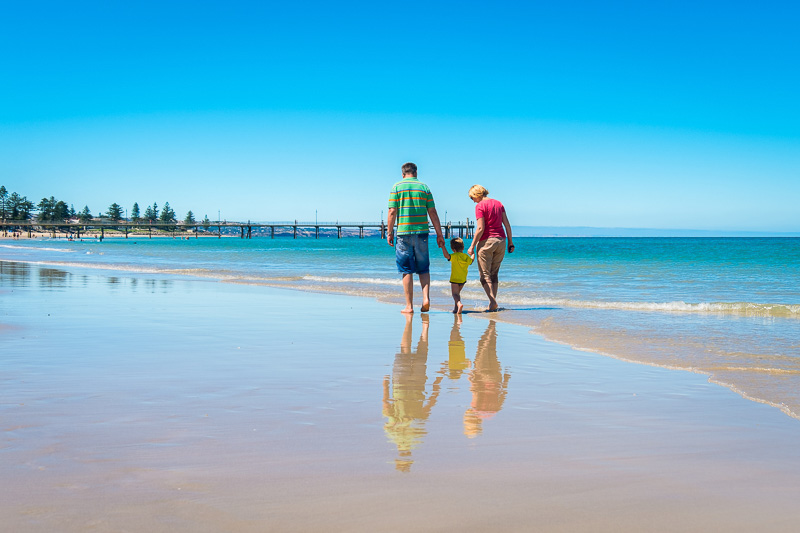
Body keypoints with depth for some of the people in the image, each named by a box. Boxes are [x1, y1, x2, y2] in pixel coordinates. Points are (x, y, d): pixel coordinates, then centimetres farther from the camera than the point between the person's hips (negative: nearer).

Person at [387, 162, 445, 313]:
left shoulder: (397, 187, 2)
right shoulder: (424, 187, 7)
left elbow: (392, 212, -4)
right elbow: (433, 213, 5)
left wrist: (389, 233, 2)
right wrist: (439, 234, 8)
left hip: (403, 233, -1)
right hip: (421, 232, 2)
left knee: (407, 271, 3)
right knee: (423, 269, 12)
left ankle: (409, 305, 3)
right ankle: (426, 298, -6)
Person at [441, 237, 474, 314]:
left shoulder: (455, 256, -16)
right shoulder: (467, 257, 5)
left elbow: (447, 256, -32)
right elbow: (471, 261, 26)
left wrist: (443, 246, -26)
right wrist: (473, 254, 43)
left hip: (455, 279, -6)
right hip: (463, 280, 6)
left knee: (455, 293, -9)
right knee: (457, 293, 23)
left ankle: (459, 304, -36)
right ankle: (456, 308, 26)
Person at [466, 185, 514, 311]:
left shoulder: (480, 206, -8)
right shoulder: (498, 204, 11)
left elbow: (480, 228, -15)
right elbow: (507, 224, 9)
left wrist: (472, 246, -10)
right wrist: (510, 242, 13)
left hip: (486, 241, -6)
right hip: (500, 240, 6)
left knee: (485, 275, 0)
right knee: (494, 274, 14)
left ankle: (493, 301, -14)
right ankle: (493, 302, 10)